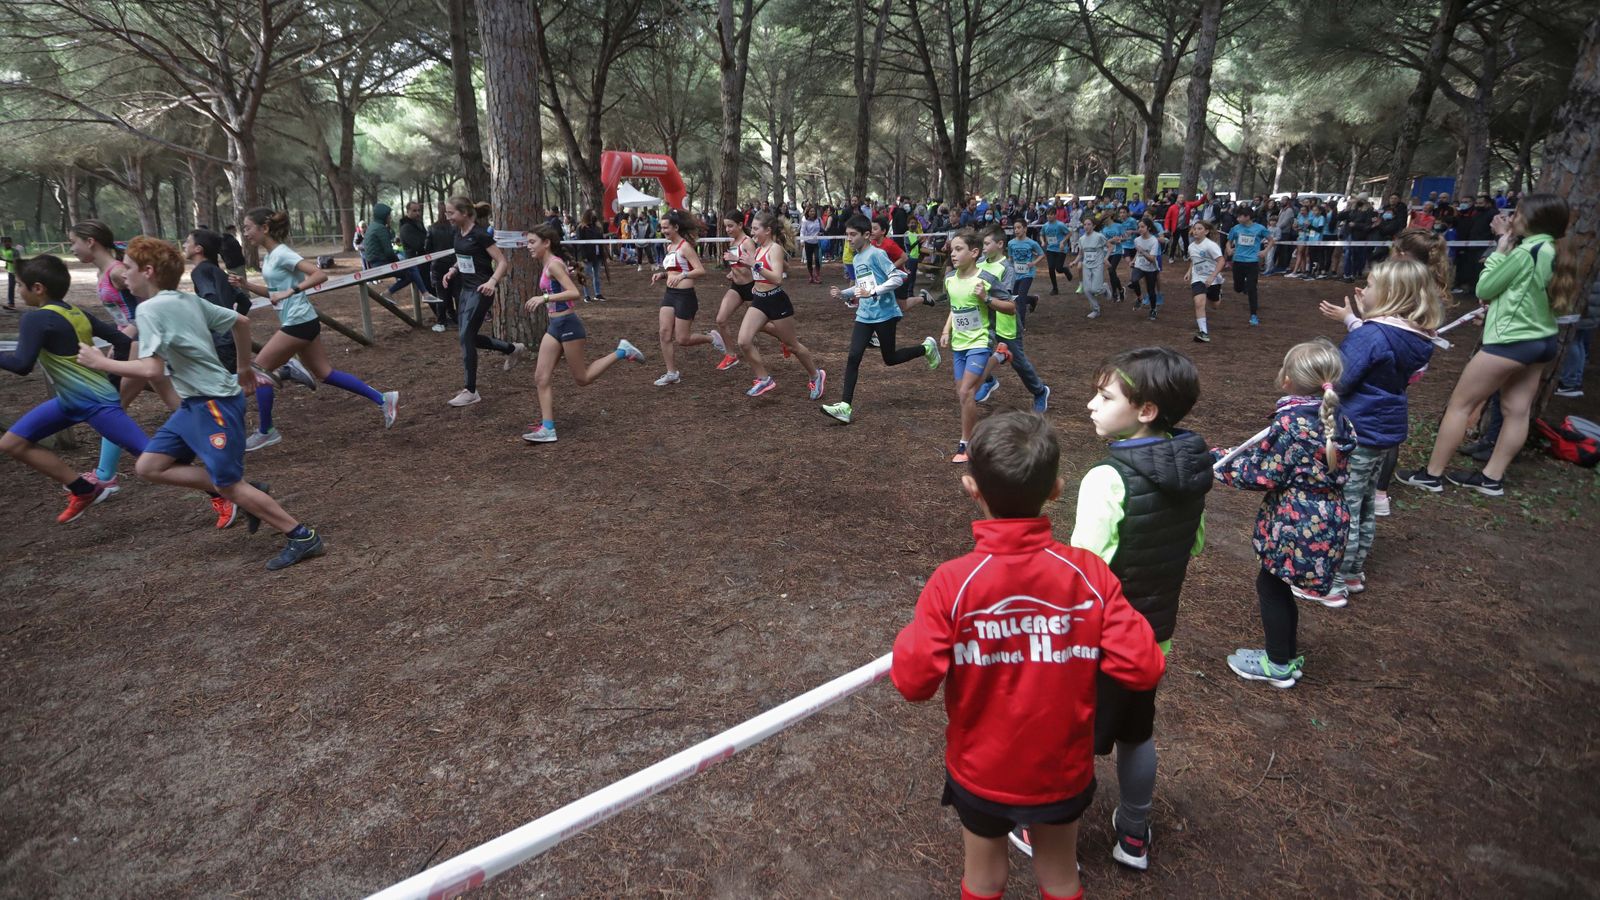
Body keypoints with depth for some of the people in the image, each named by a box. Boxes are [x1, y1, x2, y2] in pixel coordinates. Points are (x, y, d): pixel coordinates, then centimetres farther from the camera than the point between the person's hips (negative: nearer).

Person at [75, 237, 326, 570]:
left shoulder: (150, 309, -16)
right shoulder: (188, 300, 9)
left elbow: (151, 369, -25)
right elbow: (241, 321, 19)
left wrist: (100, 362, -10)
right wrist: (244, 367, 29)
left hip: (215, 404, -9)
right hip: (195, 403, 9)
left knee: (229, 484, -4)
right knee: (149, 466, 10)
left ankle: (304, 537, 3)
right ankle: (246, 494, 12)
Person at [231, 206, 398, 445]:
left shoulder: (282, 254, -15)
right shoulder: (269, 256, 13)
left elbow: (320, 275, -24)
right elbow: (273, 293, 22)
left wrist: (290, 291, -26)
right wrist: (245, 285, 10)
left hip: (299, 323, -10)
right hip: (298, 323, 10)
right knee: (325, 373, 12)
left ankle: (265, 432, 8)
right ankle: (383, 400, 13)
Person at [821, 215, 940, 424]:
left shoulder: (876, 254, -13)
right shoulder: (856, 260, 12)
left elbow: (897, 278, -18)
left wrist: (874, 292, -24)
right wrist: (843, 294, 6)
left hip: (885, 314, -7)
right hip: (864, 315, 7)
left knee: (890, 359, 7)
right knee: (853, 357, -7)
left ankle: (927, 347, 32)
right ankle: (845, 407, -10)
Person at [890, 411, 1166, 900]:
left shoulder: (952, 582, -26)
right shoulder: (1091, 574, -20)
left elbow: (913, 681, -23)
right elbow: (1141, 671, -18)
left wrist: (908, 639, -4)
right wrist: (1130, 619, 0)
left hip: (980, 773, -1)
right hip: (1063, 771, 2)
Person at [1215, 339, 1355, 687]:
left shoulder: (1291, 422, -21)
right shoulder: (1335, 420, 4)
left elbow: (1266, 474, -18)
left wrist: (1221, 463, -6)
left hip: (1297, 524, -8)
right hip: (1329, 519, 8)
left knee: (1271, 585, 9)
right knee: (1279, 586, 21)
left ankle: (1278, 665, 22)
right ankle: (1288, 656, 35)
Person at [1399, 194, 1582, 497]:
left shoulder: (1526, 251, -18)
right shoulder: (1555, 253, 8)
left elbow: (1485, 289, -10)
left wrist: (1500, 250, -4)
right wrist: (1508, 243, 11)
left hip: (1511, 341, -9)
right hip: (1542, 341, 9)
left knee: (1459, 404, -2)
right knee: (1517, 411, 9)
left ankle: (1432, 474, 2)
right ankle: (1492, 478, 16)